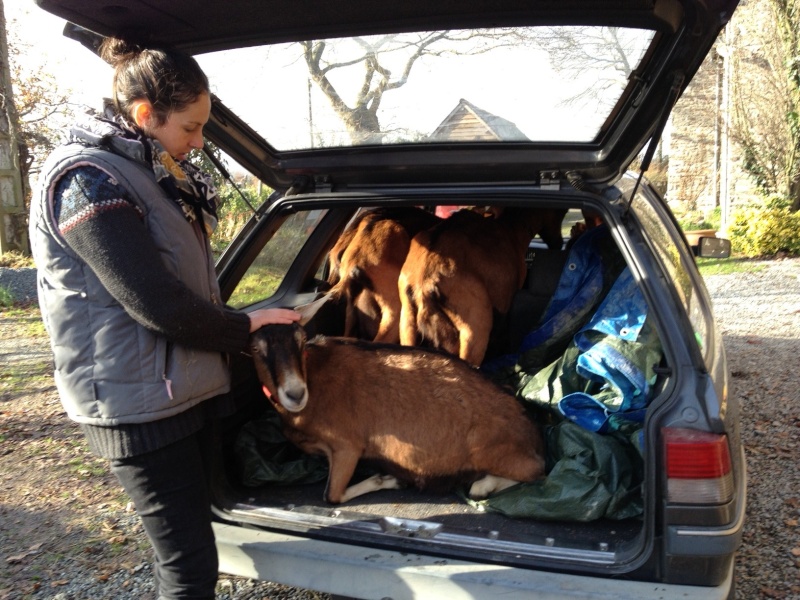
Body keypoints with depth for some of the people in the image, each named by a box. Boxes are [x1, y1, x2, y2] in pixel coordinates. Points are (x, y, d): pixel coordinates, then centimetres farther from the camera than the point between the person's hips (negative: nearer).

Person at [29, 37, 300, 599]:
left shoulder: (154, 173, 13)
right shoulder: (87, 180, -16)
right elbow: (155, 302, -22)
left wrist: (237, 324, 4)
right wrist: (245, 327, -9)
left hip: (185, 389, 9)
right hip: (139, 405, -9)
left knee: (187, 551, 17)